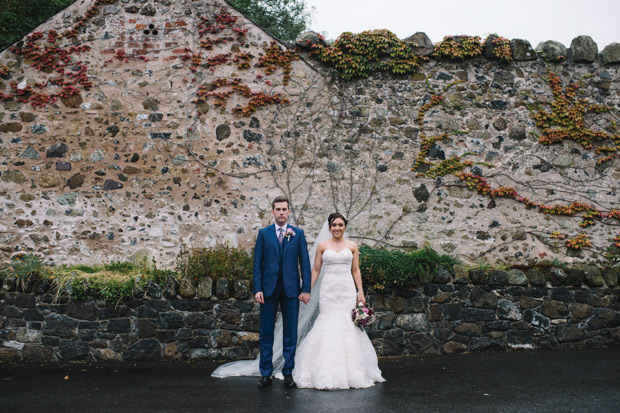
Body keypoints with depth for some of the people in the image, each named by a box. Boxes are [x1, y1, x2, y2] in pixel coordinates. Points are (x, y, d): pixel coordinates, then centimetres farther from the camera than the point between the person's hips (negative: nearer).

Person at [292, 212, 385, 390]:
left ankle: (351, 372, 8)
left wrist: (361, 292, 2)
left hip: (347, 290, 0)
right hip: (328, 290, 0)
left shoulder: (352, 246, 9)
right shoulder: (322, 246, 7)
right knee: (328, 327, -4)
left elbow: (356, 270, 9)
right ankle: (328, 374, 3)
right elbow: (316, 270, 8)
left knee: (348, 327, -2)